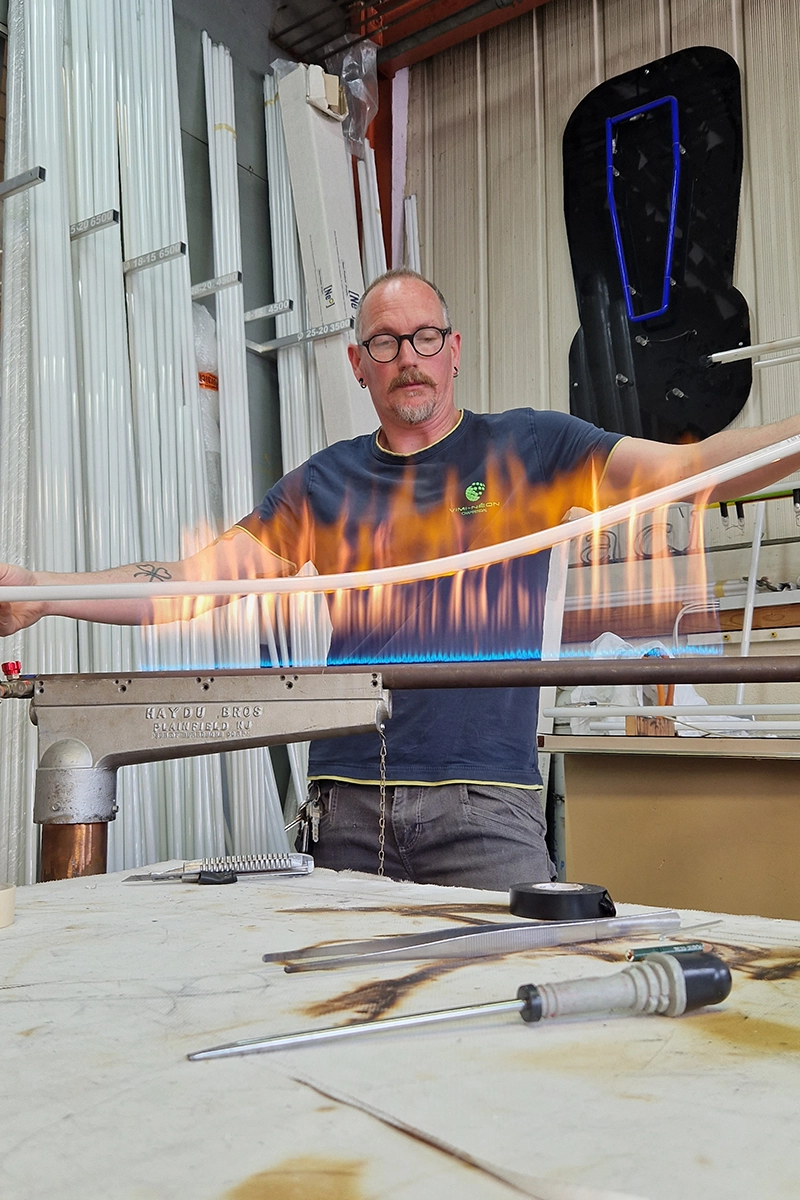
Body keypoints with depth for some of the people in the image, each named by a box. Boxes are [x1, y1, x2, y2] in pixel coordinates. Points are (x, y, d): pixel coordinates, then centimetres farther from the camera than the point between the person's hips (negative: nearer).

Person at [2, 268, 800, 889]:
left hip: (483, 803, -2)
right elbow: (196, 580, 6)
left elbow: (690, 468, -4)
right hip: (351, 803, 3)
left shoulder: (525, 449, 5)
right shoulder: (324, 485, 12)